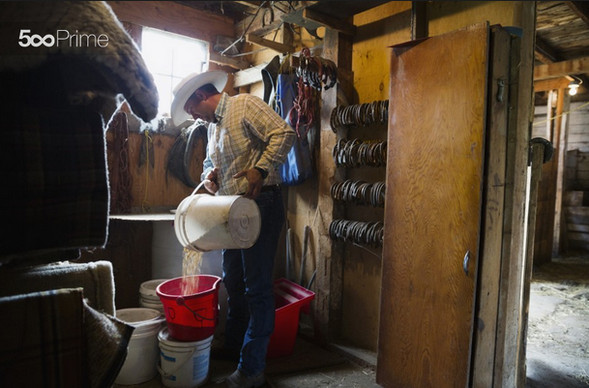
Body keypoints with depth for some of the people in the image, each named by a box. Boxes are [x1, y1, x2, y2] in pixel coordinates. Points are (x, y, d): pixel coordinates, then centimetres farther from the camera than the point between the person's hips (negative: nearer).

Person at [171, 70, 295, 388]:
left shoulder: (245, 105, -5)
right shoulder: (213, 126, 21)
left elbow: (283, 133, -16)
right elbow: (210, 161, 30)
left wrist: (260, 169, -24)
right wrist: (208, 174, 7)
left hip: (260, 204, -9)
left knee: (257, 286, -3)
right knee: (233, 281, 18)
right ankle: (232, 348, 36)